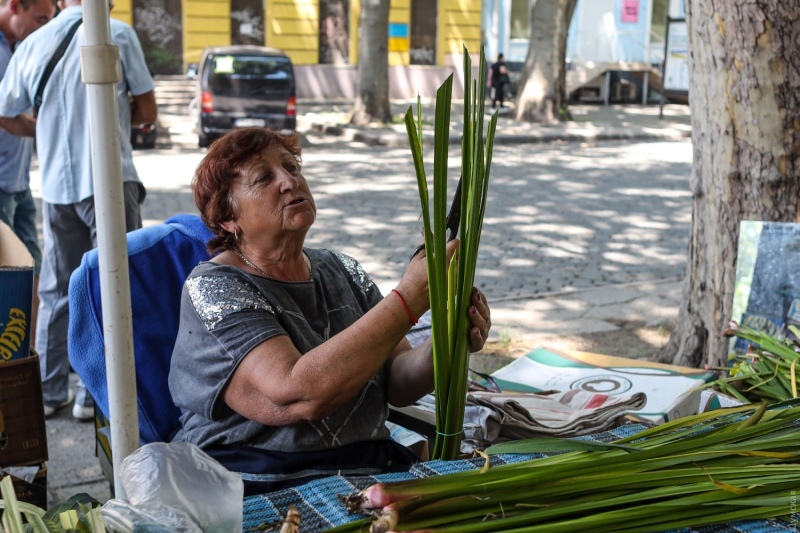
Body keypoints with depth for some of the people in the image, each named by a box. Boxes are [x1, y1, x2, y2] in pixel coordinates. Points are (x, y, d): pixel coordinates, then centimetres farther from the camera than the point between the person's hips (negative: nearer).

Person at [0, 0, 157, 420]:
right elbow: (147, 110, 0)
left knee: (56, 292, 14)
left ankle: (49, 390, 21)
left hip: (56, 187, 4)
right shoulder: (118, 34, -4)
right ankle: (93, 394, 6)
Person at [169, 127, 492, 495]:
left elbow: (398, 384, 6)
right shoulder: (212, 289, -9)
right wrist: (410, 297, -24)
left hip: (370, 470, 6)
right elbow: (300, 394, -24)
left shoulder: (342, 272, 11)